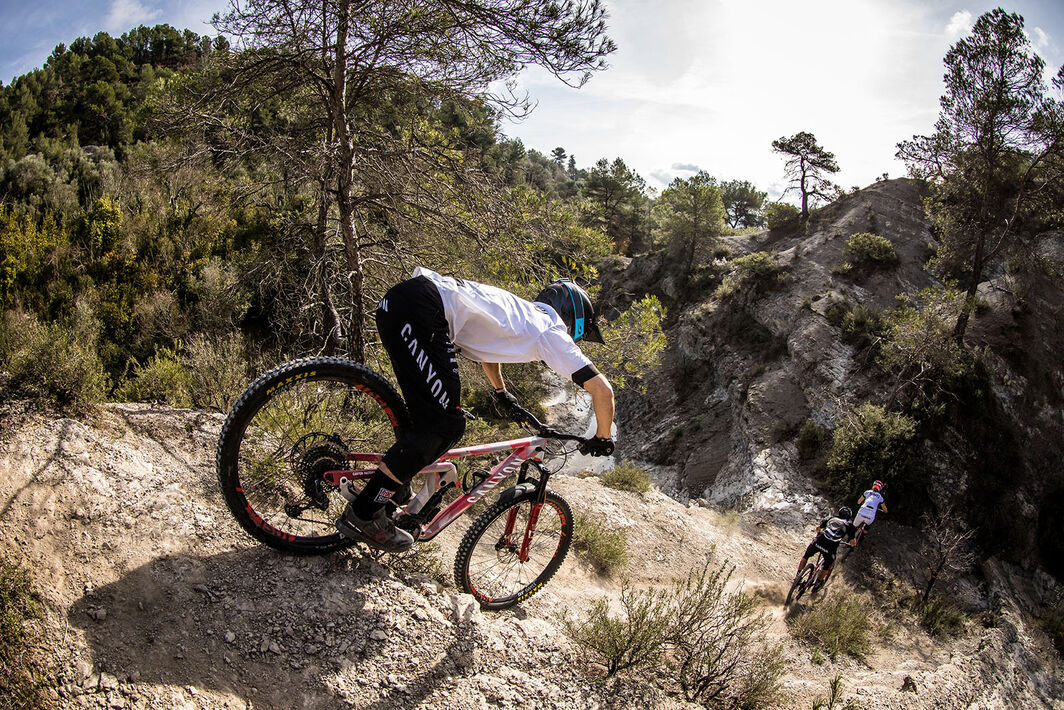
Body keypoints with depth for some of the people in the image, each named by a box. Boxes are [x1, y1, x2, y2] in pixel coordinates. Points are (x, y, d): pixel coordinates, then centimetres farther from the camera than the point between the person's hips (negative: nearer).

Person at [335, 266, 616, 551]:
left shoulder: (523, 314, 28)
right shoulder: (552, 332, 6)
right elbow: (602, 389, 1)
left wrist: (501, 393, 57)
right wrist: (603, 437, 17)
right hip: (419, 308, -10)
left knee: (430, 415, 18)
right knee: (444, 426, -7)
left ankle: (390, 490, 26)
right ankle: (362, 514, -1)